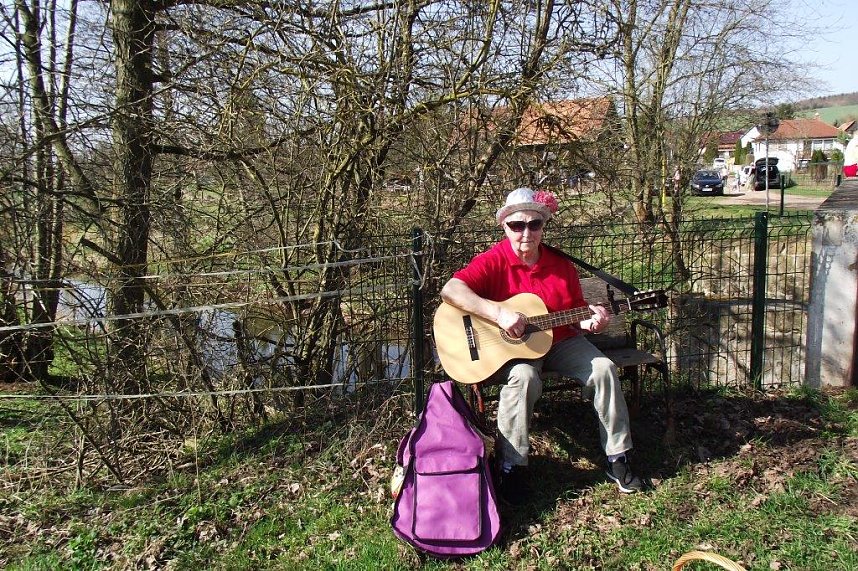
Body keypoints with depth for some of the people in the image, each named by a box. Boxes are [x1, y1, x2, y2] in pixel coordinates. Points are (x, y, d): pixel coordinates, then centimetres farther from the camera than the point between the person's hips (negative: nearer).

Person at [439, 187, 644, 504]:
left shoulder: (562, 265, 1)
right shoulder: (493, 261, -14)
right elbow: (450, 290, -30)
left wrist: (590, 320, -14)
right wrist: (499, 314, -36)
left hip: (558, 342, 5)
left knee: (604, 368, -13)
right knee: (524, 377, -35)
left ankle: (617, 457, 3)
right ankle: (511, 468, -20)